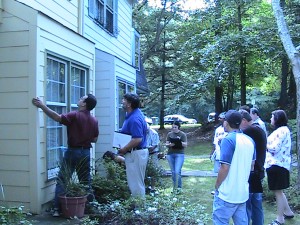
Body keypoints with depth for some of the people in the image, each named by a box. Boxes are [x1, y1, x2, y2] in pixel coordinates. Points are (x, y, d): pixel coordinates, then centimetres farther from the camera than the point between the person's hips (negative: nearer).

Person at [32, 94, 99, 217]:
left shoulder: (75, 116, -13)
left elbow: (57, 117, -24)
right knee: (85, 181, 14)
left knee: (62, 180, 2)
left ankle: (57, 209, -1)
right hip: (86, 152, 5)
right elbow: (94, 139, 10)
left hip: (73, 151, -5)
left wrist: (42, 105, -22)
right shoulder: (94, 120, 3)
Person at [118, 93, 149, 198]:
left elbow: (137, 139, -29)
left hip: (135, 154, -11)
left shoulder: (134, 119, -23)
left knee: (136, 184, -1)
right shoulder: (133, 114, 11)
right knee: (138, 183, 19)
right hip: (137, 153, 11)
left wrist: (123, 150, -17)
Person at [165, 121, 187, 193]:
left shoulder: (183, 134, -1)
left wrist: (180, 142, -22)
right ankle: (175, 187, 19)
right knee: (173, 172, 8)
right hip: (170, 154, 4)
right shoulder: (169, 134, 9)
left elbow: (185, 145, -4)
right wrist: (170, 144, -14)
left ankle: (179, 187, -1)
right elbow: (166, 144, 8)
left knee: (177, 172, -13)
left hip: (179, 154, -4)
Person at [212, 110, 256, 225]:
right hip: (243, 192, 7)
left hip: (227, 193, -7)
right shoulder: (250, 140, 7)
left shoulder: (228, 139, -16)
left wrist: (217, 186, -6)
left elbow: (225, 168, -19)